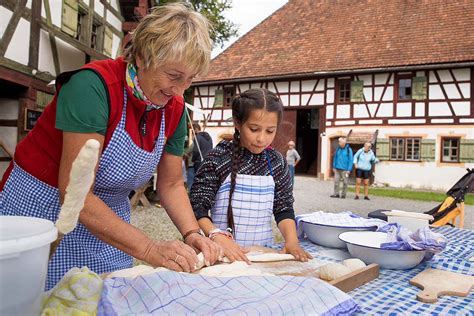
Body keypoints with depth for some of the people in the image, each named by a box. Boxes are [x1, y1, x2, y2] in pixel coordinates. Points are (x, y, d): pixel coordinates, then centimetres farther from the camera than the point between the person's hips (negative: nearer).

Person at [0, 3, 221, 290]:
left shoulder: (175, 109, -6)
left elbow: (171, 184, 3)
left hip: (109, 218, 6)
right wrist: (149, 249, -31)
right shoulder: (94, 86, -26)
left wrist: (192, 234, -13)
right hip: (43, 209, -5)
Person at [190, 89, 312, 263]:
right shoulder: (218, 158, -6)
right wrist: (218, 237, -23)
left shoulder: (277, 162, 5)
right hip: (223, 251, -3)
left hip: (263, 252, 3)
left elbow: (284, 209, 8)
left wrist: (291, 240, -9)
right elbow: (198, 208, -7)